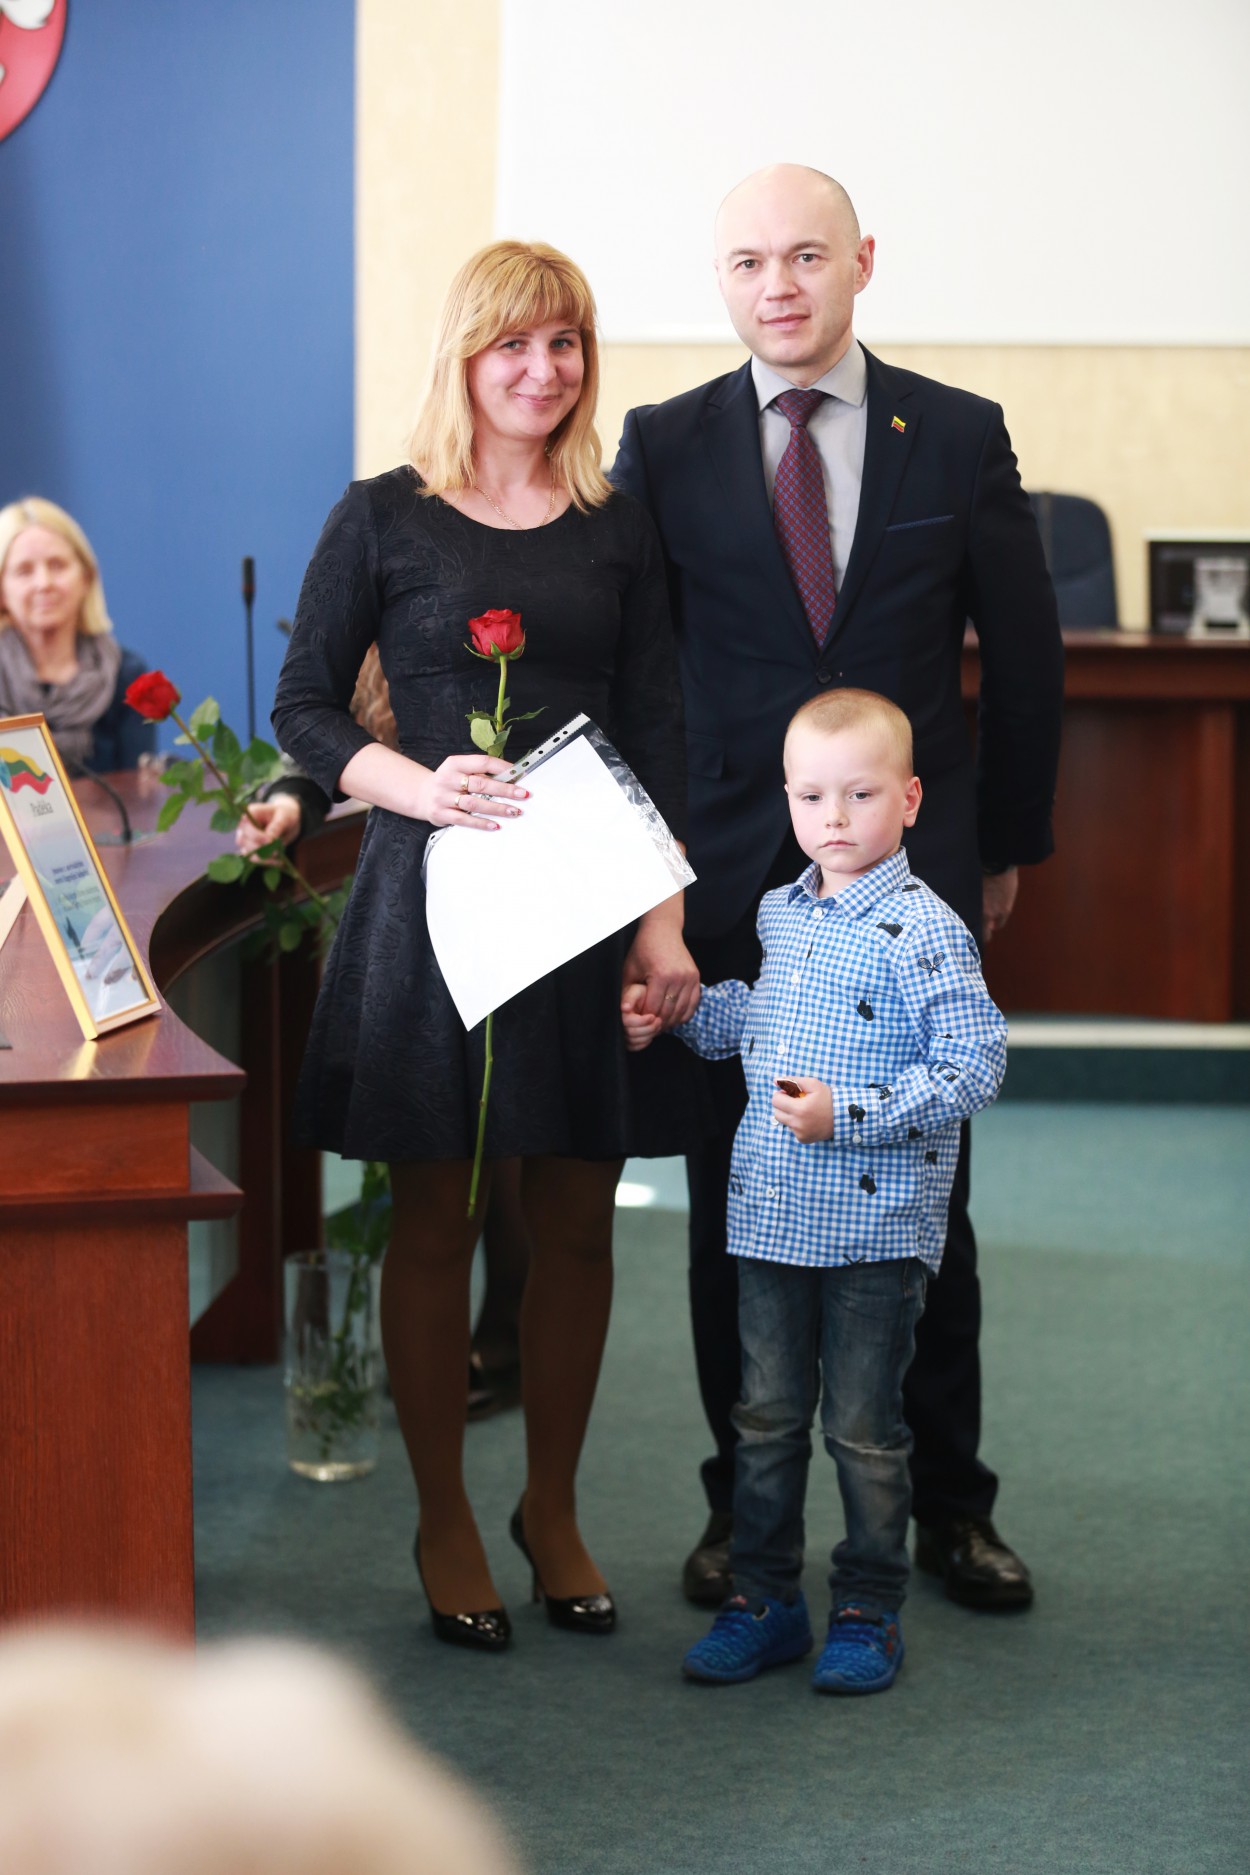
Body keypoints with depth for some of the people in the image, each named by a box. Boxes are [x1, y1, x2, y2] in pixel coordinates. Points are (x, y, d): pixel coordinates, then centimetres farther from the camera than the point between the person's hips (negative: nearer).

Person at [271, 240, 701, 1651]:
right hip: (432, 897, -2)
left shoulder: (617, 530, 8)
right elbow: (303, 707, 2)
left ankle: (552, 1509, 25)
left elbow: (657, 737, 6)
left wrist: (665, 920, -5)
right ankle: (443, 1522, 19)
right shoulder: (384, 518, 0)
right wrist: (419, 784, -16)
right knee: (434, 1218, 5)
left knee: (575, 1220, 7)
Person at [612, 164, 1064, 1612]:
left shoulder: (959, 435, 3)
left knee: (925, 1202, 7)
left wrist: (1008, 840, 10)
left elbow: (1024, 652, 9)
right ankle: (744, 1506, 19)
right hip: (727, 881, 0)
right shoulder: (665, 445, 2)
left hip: (913, 880, 0)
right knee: (734, 1205, 6)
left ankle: (948, 1505, 20)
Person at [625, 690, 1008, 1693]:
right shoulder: (781, 913, 9)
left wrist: (849, 1113, -23)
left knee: (864, 1428, 4)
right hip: (772, 1213, 7)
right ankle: (764, 1600, 25)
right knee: (767, 1416, 13)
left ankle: (870, 1612, 18)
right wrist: (676, 1015, 19)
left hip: (876, 1224, -7)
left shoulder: (922, 932, -15)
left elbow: (976, 1065, -19)